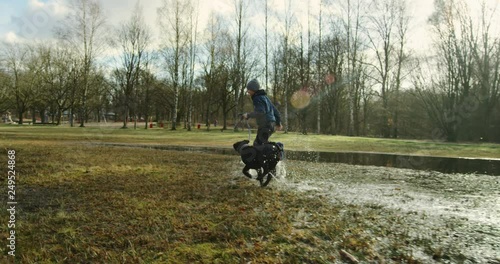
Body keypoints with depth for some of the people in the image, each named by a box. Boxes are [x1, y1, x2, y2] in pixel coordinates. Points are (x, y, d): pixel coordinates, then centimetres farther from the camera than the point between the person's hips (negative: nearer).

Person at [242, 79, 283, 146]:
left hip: (265, 126, -10)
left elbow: (260, 112, -27)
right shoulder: (264, 97, 19)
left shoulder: (257, 98, -11)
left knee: (258, 144, -9)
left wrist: (248, 115, -18)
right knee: (256, 143, 15)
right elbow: (275, 110, 23)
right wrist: (278, 122, 30)